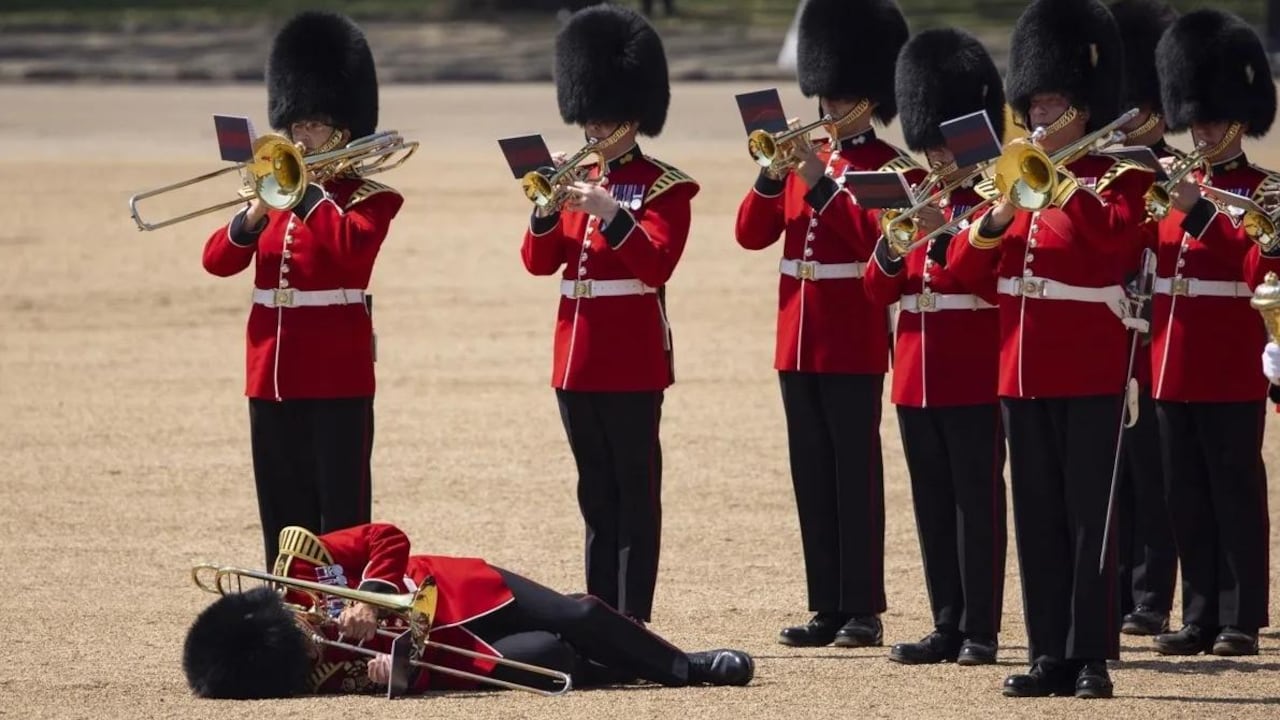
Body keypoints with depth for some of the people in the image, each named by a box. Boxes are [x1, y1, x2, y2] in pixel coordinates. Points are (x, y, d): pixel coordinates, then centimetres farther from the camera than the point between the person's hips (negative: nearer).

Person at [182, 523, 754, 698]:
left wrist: (374, 594, -29)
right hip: (454, 648, -4)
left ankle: (683, 664, 32)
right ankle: (685, 673, 13)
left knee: (577, 617, 0)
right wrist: (395, 671, -45)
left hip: (454, 591, 4)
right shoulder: (321, 674, -27)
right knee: (548, 659, -15)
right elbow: (427, 675, -24)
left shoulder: (296, 559, -23)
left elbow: (387, 539, -15)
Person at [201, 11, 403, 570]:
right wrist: (254, 216, -11)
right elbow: (218, 261, 6)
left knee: (341, 518, -4)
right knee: (283, 519, 9)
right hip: (273, 374, 6)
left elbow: (352, 246, -24)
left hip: (337, 377, -6)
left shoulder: (368, 198, -2)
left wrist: (307, 190, -18)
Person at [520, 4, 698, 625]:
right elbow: (539, 262, 7)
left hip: (632, 360, -6)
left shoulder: (665, 187, -4)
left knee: (635, 493, -4)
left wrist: (611, 214, -25)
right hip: (578, 358, 6)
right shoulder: (578, 181, 14)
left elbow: (657, 265, -16)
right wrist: (547, 210, -11)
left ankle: (632, 622, -4)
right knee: (597, 496, 10)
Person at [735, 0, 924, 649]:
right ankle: (827, 607, 12)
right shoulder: (804, 158, 14)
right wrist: (773, 175, -8)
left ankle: (862, 609, -2)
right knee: (811, 473, 7)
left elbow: (876, 237, -19)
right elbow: (751, 233, 8)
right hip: (798, 340, 7)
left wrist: (821, 183, -22)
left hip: (853, 342, -7)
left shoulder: (891, 167, -4)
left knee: (855, 471, -5)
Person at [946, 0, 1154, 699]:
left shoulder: (1115, 176, -2)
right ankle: (1049, 654, 10)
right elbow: (964, 268, 8)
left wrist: (1057, 181, -24)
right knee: (1038, 517, 6)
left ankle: (1091, 655, -3)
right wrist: (998, 215, -9)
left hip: (1088, 372, -6)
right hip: (1023, 371, 6)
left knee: (1089, 514, -4)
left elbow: (1112, 230, -24)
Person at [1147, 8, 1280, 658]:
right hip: (1174, 365, 6)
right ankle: (1200, 617, 13)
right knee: (1187, 498, 8)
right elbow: (1152, 263, 14)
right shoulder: (1179, 187, 15)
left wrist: (1198, 214, -22)